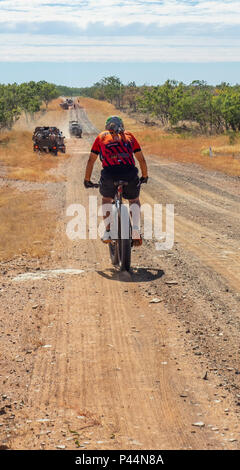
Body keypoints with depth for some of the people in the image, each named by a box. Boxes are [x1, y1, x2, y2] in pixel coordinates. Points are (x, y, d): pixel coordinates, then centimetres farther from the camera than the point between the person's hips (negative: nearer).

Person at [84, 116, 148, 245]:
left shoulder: (102, 136, 23)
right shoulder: (129, 135, 25)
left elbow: (91, 160, 24)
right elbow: (141, 159, 28)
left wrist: (87, 180, 34)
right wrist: (144, 176, 42)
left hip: (109, 173, -1)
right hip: (130, 174, 1)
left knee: (106, 199, 29)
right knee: (134, 200, 27)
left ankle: (107, 232, 20)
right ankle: (136, 228, 5)